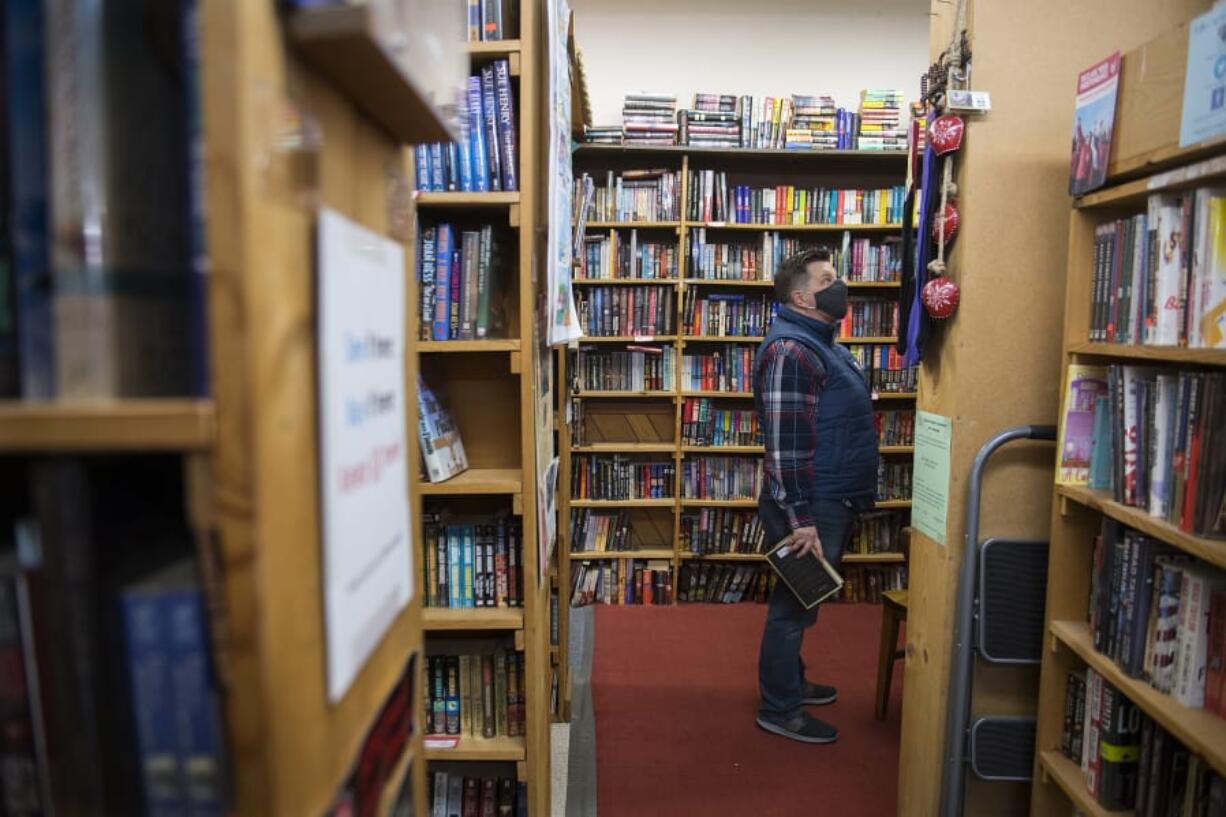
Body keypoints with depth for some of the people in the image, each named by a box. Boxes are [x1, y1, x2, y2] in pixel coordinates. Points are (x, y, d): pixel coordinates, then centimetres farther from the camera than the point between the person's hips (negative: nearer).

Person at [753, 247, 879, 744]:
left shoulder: (821, 343, 15)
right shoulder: (790, 350, -19)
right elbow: (784, 442, -25)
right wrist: (800, 519, -25)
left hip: (833, 500, 10)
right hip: (811, 504, -10)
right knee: (794, 605, 2)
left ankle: (791, 681, 38)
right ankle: (779, 710, 17)